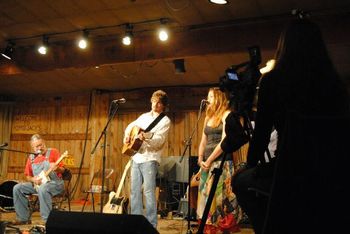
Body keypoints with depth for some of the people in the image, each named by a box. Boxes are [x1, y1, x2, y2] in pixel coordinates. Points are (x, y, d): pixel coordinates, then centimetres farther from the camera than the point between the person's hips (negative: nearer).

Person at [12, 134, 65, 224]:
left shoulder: (53, 152, -4)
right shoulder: (31, 157, 10)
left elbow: (62, 170, -8)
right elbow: (28, 176, 16)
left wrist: (56, 168, -31)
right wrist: (33, 179, -7)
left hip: (55, 183, -6)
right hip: (37, 184, 6)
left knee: (42, 189, -38)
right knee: (17, 188, -9)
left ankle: (47, 220, -32)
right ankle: (23, 218, -1)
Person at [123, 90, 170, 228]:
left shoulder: (165, 121, -3)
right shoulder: (144, 116, 17)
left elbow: (159, 140, -15)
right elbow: (131, 126, 29)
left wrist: (146, 138, -33)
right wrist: (127, 135, 9)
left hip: (150, 159, -7)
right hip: (136, 157, 7)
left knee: (148, 191, -9)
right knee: (135, 190, 8)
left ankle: (151, 225, -3)